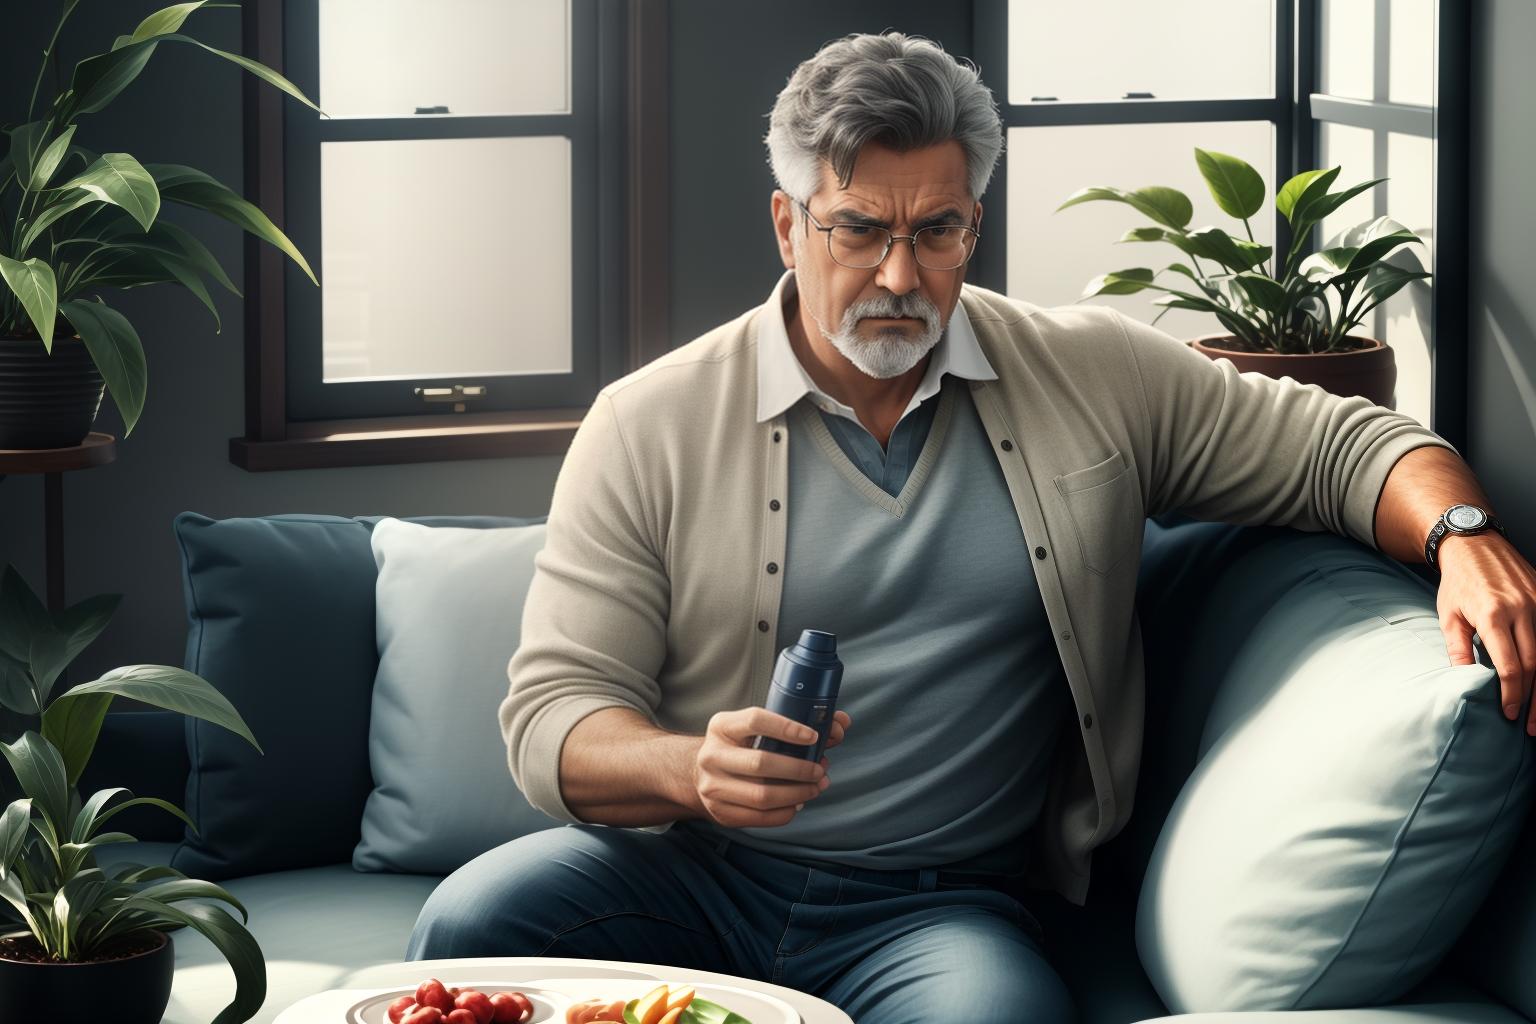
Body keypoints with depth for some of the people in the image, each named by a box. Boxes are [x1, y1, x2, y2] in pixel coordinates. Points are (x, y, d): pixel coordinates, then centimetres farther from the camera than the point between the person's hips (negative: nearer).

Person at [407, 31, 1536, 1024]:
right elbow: (553, 713, -1)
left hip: (942, 904, 0)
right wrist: (693, 769, -24)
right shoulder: (648, 426, 2)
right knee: (468, 926, -31)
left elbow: (1347, 445, 13)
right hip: (690, 870, 0)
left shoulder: (1094, 378, 8)